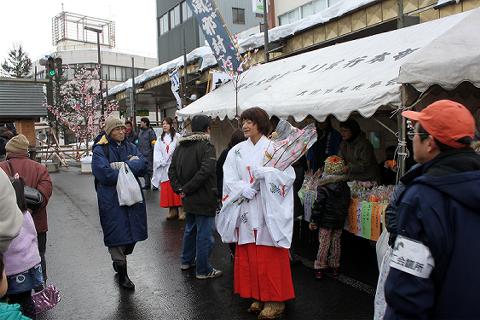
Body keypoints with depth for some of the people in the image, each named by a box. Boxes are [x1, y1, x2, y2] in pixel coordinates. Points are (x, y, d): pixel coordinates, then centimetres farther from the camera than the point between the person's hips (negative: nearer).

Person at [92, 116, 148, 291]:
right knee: (117, 234, 0)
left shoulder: (131, 147, 11)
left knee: (133, 232, 13)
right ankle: (122, 274, 14)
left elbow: (143, 164, -5)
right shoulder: (100, 150, -5)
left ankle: (119, 259, 40)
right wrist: (131, 167, -11)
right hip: (112, 200, -5)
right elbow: (104, 173, -19)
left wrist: (123, 166, -18)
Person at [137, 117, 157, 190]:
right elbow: (136, 140, 21)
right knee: (144, 170, 11)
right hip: (141, 154, 7)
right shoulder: (140, 131, 13)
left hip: (148, 154, -7)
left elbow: (154, 143, -11)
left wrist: (154, 153, -16)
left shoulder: (150, 131, -8)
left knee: (150, 169, -7)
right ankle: (147, 184, 18)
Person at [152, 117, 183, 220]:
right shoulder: (160, 139, 14)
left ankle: (181, 210, 0)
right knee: (167, 190, 4)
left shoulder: (177, 137, -4)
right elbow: (157, 153, 11)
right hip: (164, 168, 5)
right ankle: (172, 210, 11)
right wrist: (161, 162, -4)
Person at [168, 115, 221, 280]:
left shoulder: (180, 146, 8)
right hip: (204, 198, -8)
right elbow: (205, 171, -28)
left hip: (188, 199, 8)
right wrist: (187, 189, -20)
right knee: (204, 234, 2)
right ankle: (203, 270, 11)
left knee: (190, 229, 24)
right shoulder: (206, 146, -16)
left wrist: (179, 188, -1)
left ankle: (187, 261, 36)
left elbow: (172, 170, 6)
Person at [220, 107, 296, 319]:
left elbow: (288, 176, -12)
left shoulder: (274, 149, -4)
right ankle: (258, 296, 23)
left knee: (270, 256, 1)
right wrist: (244, 189, -16)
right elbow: (229, 179, 1)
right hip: (246, 211, 4)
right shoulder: (237, 151, 8)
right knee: (249, 256, 9)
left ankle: (275, 299, 14)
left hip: (269, 212, -4)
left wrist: (263, 173, -23)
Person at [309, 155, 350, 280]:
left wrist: (313, 220, -8)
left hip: (326, 221, -5)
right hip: (340, 222, 5)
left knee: (323, 244, 3)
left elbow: (318, 206, -16)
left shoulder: (323, 188, -16)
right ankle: (334, 266, 25)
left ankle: (319, 268, 9)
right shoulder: (346, 188, 0)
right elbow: (347, 204, 9)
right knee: (336, 243, 15)